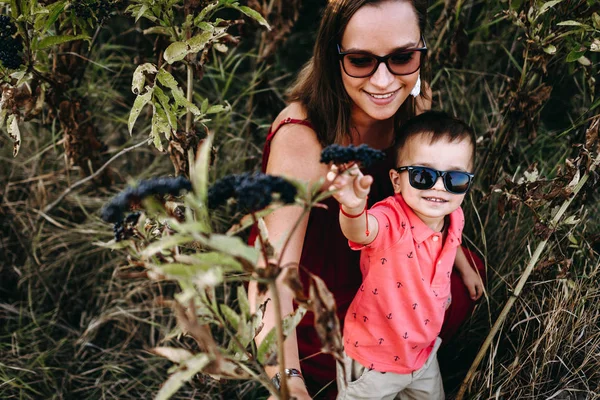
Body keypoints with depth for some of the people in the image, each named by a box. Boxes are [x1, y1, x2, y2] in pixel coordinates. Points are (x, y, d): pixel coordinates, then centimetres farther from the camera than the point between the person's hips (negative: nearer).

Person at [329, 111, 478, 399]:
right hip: (373, 359, -6)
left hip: (423, 351, 6)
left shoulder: (454, 218, -11)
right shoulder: (391, 221, -34)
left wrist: (465, 268, 26)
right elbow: (361, 232, -58)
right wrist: (353, 208, -78)